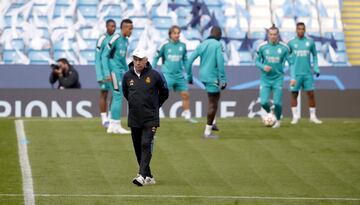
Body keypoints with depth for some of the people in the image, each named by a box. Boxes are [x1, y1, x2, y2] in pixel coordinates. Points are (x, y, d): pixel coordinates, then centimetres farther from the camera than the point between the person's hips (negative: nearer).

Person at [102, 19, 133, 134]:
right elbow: (105, 55, -12)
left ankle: (112, 126, 13)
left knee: (117, 97, 9)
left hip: (121, 71, 9)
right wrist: (107, 73, -18)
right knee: (118, 96, -9)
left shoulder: (126, 41, 14)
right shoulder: (115, 39, -12)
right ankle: (116, 125, -6)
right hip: (114, 70, -9)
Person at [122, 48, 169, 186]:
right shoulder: (127, 76, 3)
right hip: (134, 118, 4)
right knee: (138, 148, 7)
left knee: (146, 145, -15)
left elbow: (164, 93, 9)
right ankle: (149, 177, 17)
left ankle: (142, 176, -23)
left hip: (150, 119, -4)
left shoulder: (154, 75, -5)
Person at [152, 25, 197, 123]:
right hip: (167, 74, -5)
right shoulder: (165, 45, -8)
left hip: (179, 75, 5)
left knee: (185, 94, 9)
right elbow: (156, 57, 2)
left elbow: (185, 59, 18)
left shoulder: (182, 45, 5)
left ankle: (187, 115, 24)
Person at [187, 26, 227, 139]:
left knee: (216, 97, 26)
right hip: (212, 77, -7)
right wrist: (223, 80, -16)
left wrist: (189, 76, 15)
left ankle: (212, 123, 21)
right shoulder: (217, 45, -10)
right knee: (213, 104, 1)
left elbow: (190, 60, 7)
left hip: (203, 76, 7)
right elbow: (220, 63, -18)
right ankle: (207, 132, 3)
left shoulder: (202, 45, 8)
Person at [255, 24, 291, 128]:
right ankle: (269, 113, 26)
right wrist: (263, 67, -17)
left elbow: (290, 62, 2)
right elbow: (257, 61, 5)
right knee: (263, 102, -7)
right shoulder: (262, 47, -6)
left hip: (278, 79, -1)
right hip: (265, 79, 1)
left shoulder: (284, 48, -6)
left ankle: (277, 121, 21)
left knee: (277, 102, -4)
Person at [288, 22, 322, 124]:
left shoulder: (310, 42, 5)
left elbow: (314, 55, 16)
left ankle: (313, 116, 6)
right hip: (296, 73, -1)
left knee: (311, 94, -1)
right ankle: (295, 116, 7)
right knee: (294, 94, -1)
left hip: (308, 73, 1)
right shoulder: (291, 43, 3)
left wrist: (316, 68, 6)